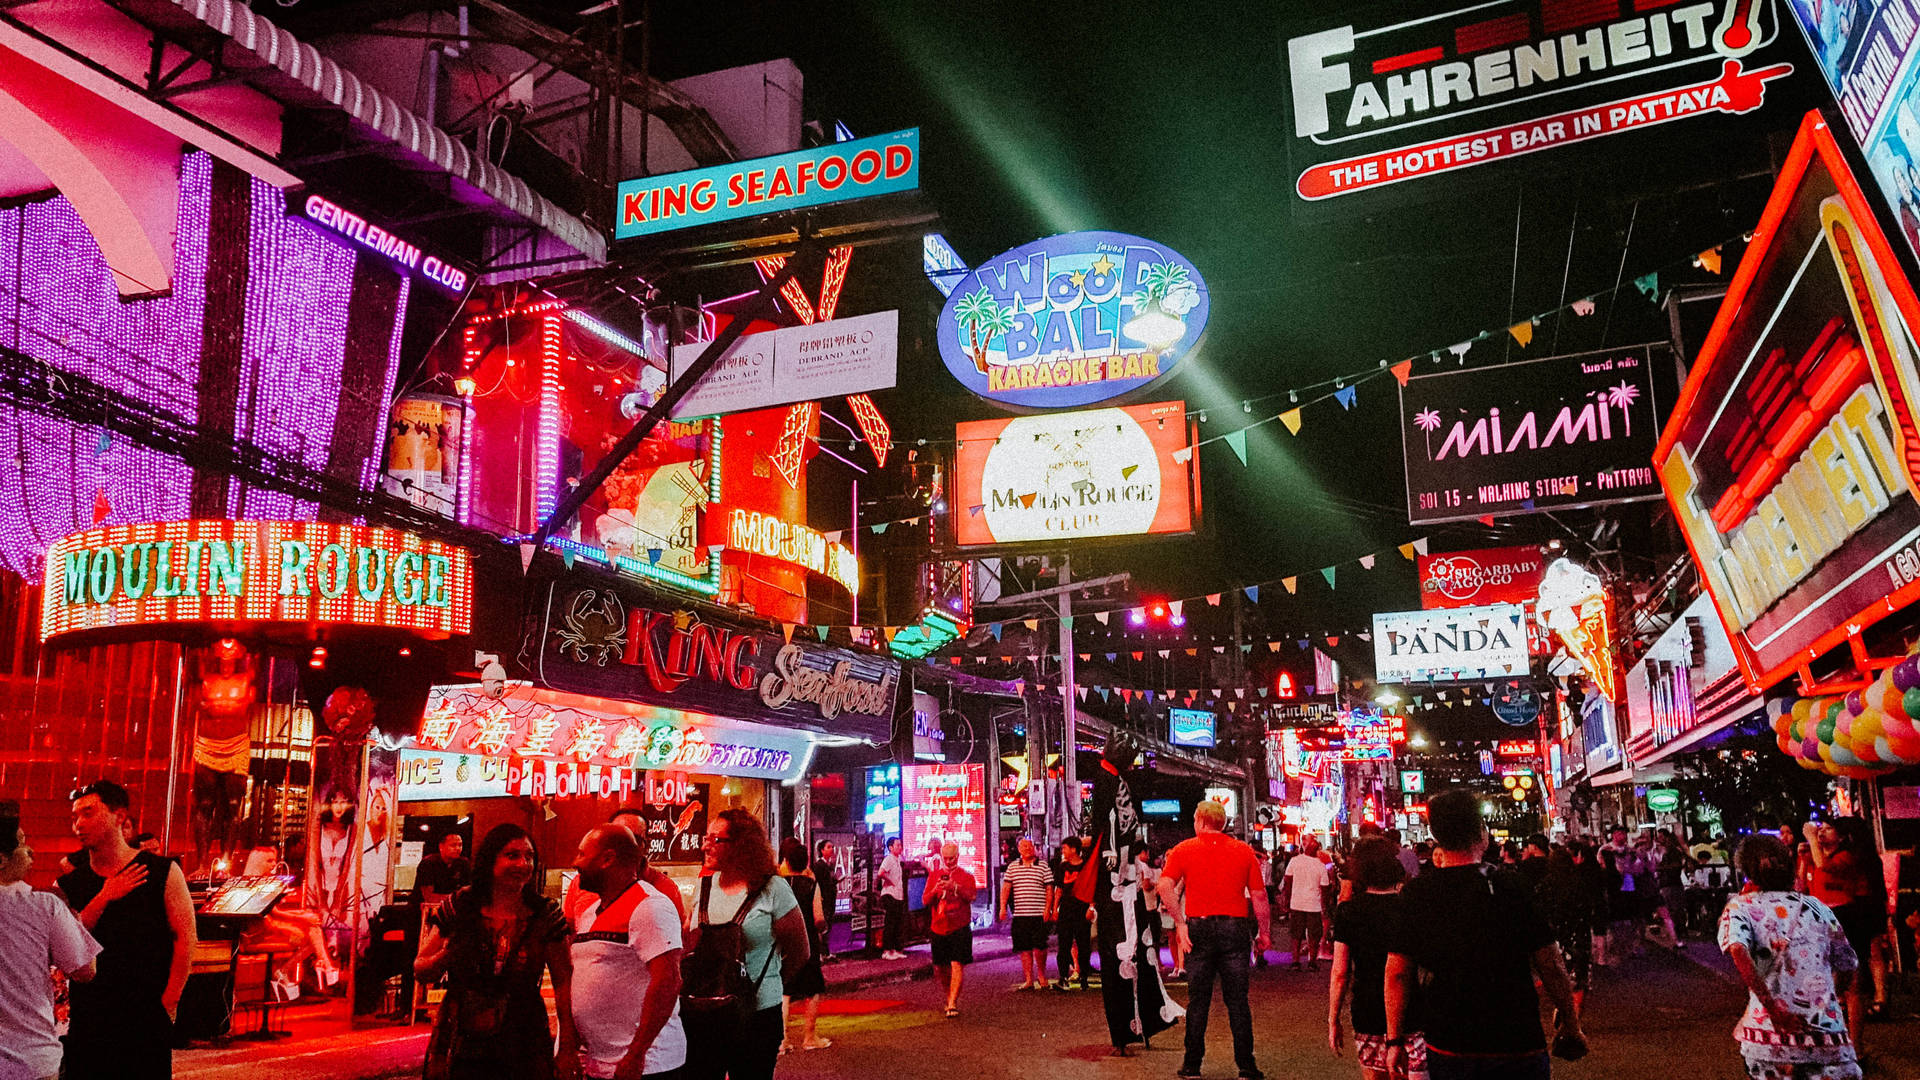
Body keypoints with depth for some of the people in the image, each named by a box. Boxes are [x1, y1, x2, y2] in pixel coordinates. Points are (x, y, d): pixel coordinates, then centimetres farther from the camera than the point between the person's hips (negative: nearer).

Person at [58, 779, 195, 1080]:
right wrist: (104, 898, -12)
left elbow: (185, 937, -4)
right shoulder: (67, 884, 8)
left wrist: (169, 1002, -9)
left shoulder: (163, 872, -1)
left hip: (148, 1017, -2)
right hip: (86, 1018, 3)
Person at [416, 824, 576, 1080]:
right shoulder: (458, 908, -3)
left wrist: (569, 1049, -9)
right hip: (459, 1052, 1)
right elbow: (420, 970, 5)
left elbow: (564, 984, -5)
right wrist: (444, 958, -17)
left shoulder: (546, 914, -5)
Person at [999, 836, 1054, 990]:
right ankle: (1029, 980, 11)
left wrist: (1047, 909, -7)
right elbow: (1005, 888, 8)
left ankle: (1041, 976, 17)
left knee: (1039, 946, -4)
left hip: (1038, 914, -3)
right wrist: (1003, 907, -2)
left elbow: (1049, 889, 1)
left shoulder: (1043, 867, 3)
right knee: (1024, 948, 4)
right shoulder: (1012, 868, 11)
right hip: (1019, 914, 3)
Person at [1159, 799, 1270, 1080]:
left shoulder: (1184, 849, 1)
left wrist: (1180, 922, -8)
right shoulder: (1244, 851, 5)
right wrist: (1263, 931, 11)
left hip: (1199, 928, 0)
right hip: (1236, 928, 1)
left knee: (1198, 1000, 8)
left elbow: (1165, 886, -11)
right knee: (1237, 1000, 7)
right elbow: (1259, 895, 3)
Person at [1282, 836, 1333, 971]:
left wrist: (1287, 902, 9)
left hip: (1296, 904, 1)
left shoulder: (1294, 861, -5)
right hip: (1314, 905, -1)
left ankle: (1295, 961, 6)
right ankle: (1312, 961, 13)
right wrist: (1324, 909, 7)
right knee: (1314, 936, 11)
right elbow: (1324, 889, -3)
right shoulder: (1321, 866, -7)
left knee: (1296, 936, 10)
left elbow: (1287, 883, -1)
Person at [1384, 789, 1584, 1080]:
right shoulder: (1514, 885, -10)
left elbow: (1397, 972, -4)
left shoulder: (1414, 893, -5)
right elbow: (1551, 965, -5)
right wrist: (1571, 1026, 8)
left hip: (1445, 1048, 2)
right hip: (1518, 1046, -2)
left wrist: (1395, 1040, 5)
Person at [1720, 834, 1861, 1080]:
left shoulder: (1740, 906, 4)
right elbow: (1847, 969, 21)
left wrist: (1773, 1008, -18)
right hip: (1830, 1031, 2)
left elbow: (1738, 950, -17)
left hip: (1771, 1030, -2)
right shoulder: (1816, 907, 14)